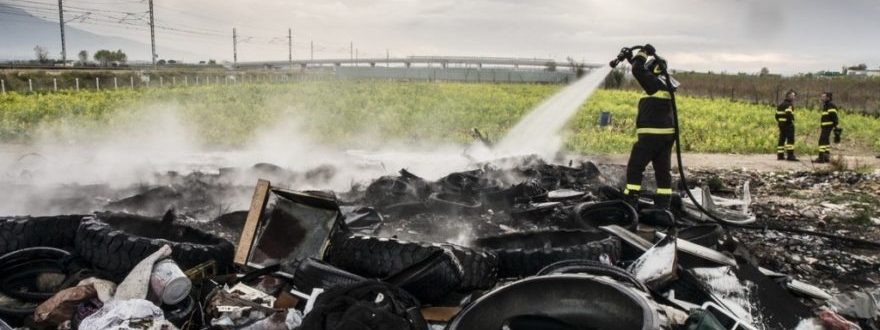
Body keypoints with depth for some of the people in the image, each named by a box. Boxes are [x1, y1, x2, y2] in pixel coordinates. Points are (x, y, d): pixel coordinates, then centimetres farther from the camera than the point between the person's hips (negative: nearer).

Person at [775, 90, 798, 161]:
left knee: (781, 139, 11)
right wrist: (791, 121, -12)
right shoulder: (789, 105, -12)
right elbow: (789, 115, -23)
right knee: (790, 139, -10)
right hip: (788, 125, -9)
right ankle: (790, 155, -15)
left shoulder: (780, 105, 16)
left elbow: (777, 115, 17)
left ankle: (780, 155, 13)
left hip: (781, 124, 9)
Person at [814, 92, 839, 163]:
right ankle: (827, 157, 20)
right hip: (825, 127, 11)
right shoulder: (825, 105, 19)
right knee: (826, 141, 14)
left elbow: (834, 115, -19)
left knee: (822, 141, -14)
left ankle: (821, 157, -16)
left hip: (827, 127, -11)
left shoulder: (831, 105, -13)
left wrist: (835, 125, -24)